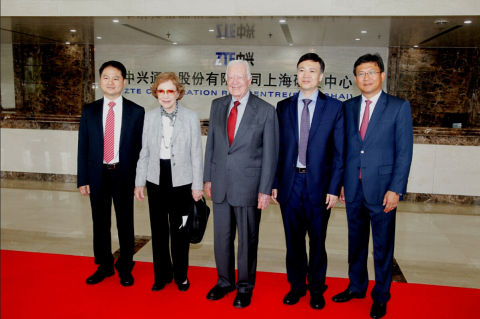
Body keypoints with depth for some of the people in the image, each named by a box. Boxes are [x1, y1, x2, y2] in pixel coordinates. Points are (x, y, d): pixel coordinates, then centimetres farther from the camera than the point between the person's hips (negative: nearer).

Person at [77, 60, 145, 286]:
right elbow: (83, 147, 5)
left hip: (124, 175, -2)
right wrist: (83, 179, 0)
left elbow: (140, 147, -2)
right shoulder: (89, 111, 5)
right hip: (97, 175, 2)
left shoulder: (136, 112, -1)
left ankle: (125, 268, 25)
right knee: (100, 223, 12)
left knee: (125, 223, 8)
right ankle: (104, 266, 30)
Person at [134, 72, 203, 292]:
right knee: (158, 229, 11)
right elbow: (144, 152, 8)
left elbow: (196, 154, -2)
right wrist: (139, 182, 6)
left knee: (180, 230, 7)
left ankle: (181, 275, 26)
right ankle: (162, 275, 28)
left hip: (181, 181, -2)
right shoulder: (149, 117, 5)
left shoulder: (191, 117, -2)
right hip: (156, 181, 3)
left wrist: (197, 185, -4)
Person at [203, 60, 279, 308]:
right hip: (220, 184, 4)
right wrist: (208, 178, 8)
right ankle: (224, 281, 35)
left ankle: (245, 287, 30)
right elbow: (211, 144, 10)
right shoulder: (217, 105, 6)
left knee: (247, 239, 10)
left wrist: (265, 190, -9)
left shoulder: (266, 110, -7)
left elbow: (270, 153, -7)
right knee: (221, 237, 14)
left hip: (248, 185, -3)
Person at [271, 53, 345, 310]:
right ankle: (296, 286, 32)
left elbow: (339, 152, -3)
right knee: (293, 239, 13)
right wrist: (274, 184, 1)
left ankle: (316, 288, 31)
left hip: (319, 184, -2)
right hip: (290, 183, 2)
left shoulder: (334, 107, -1)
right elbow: (278, 148, 5)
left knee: (317, 240, 12)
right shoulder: (284, 107, 6)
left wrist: (334, 188, -8)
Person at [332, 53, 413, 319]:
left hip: (382, 188, -3)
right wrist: (340, 182, 5)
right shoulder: (348, 107, 8)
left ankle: (381, 296, 27)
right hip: (353, 187, 4)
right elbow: (343, 147, 9)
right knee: (356, 241, 16)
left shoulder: (399, 107, -3)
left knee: (383, 245, 9)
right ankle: (356, 286, 35)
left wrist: (396, 189, -12)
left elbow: (404, 151, -6)